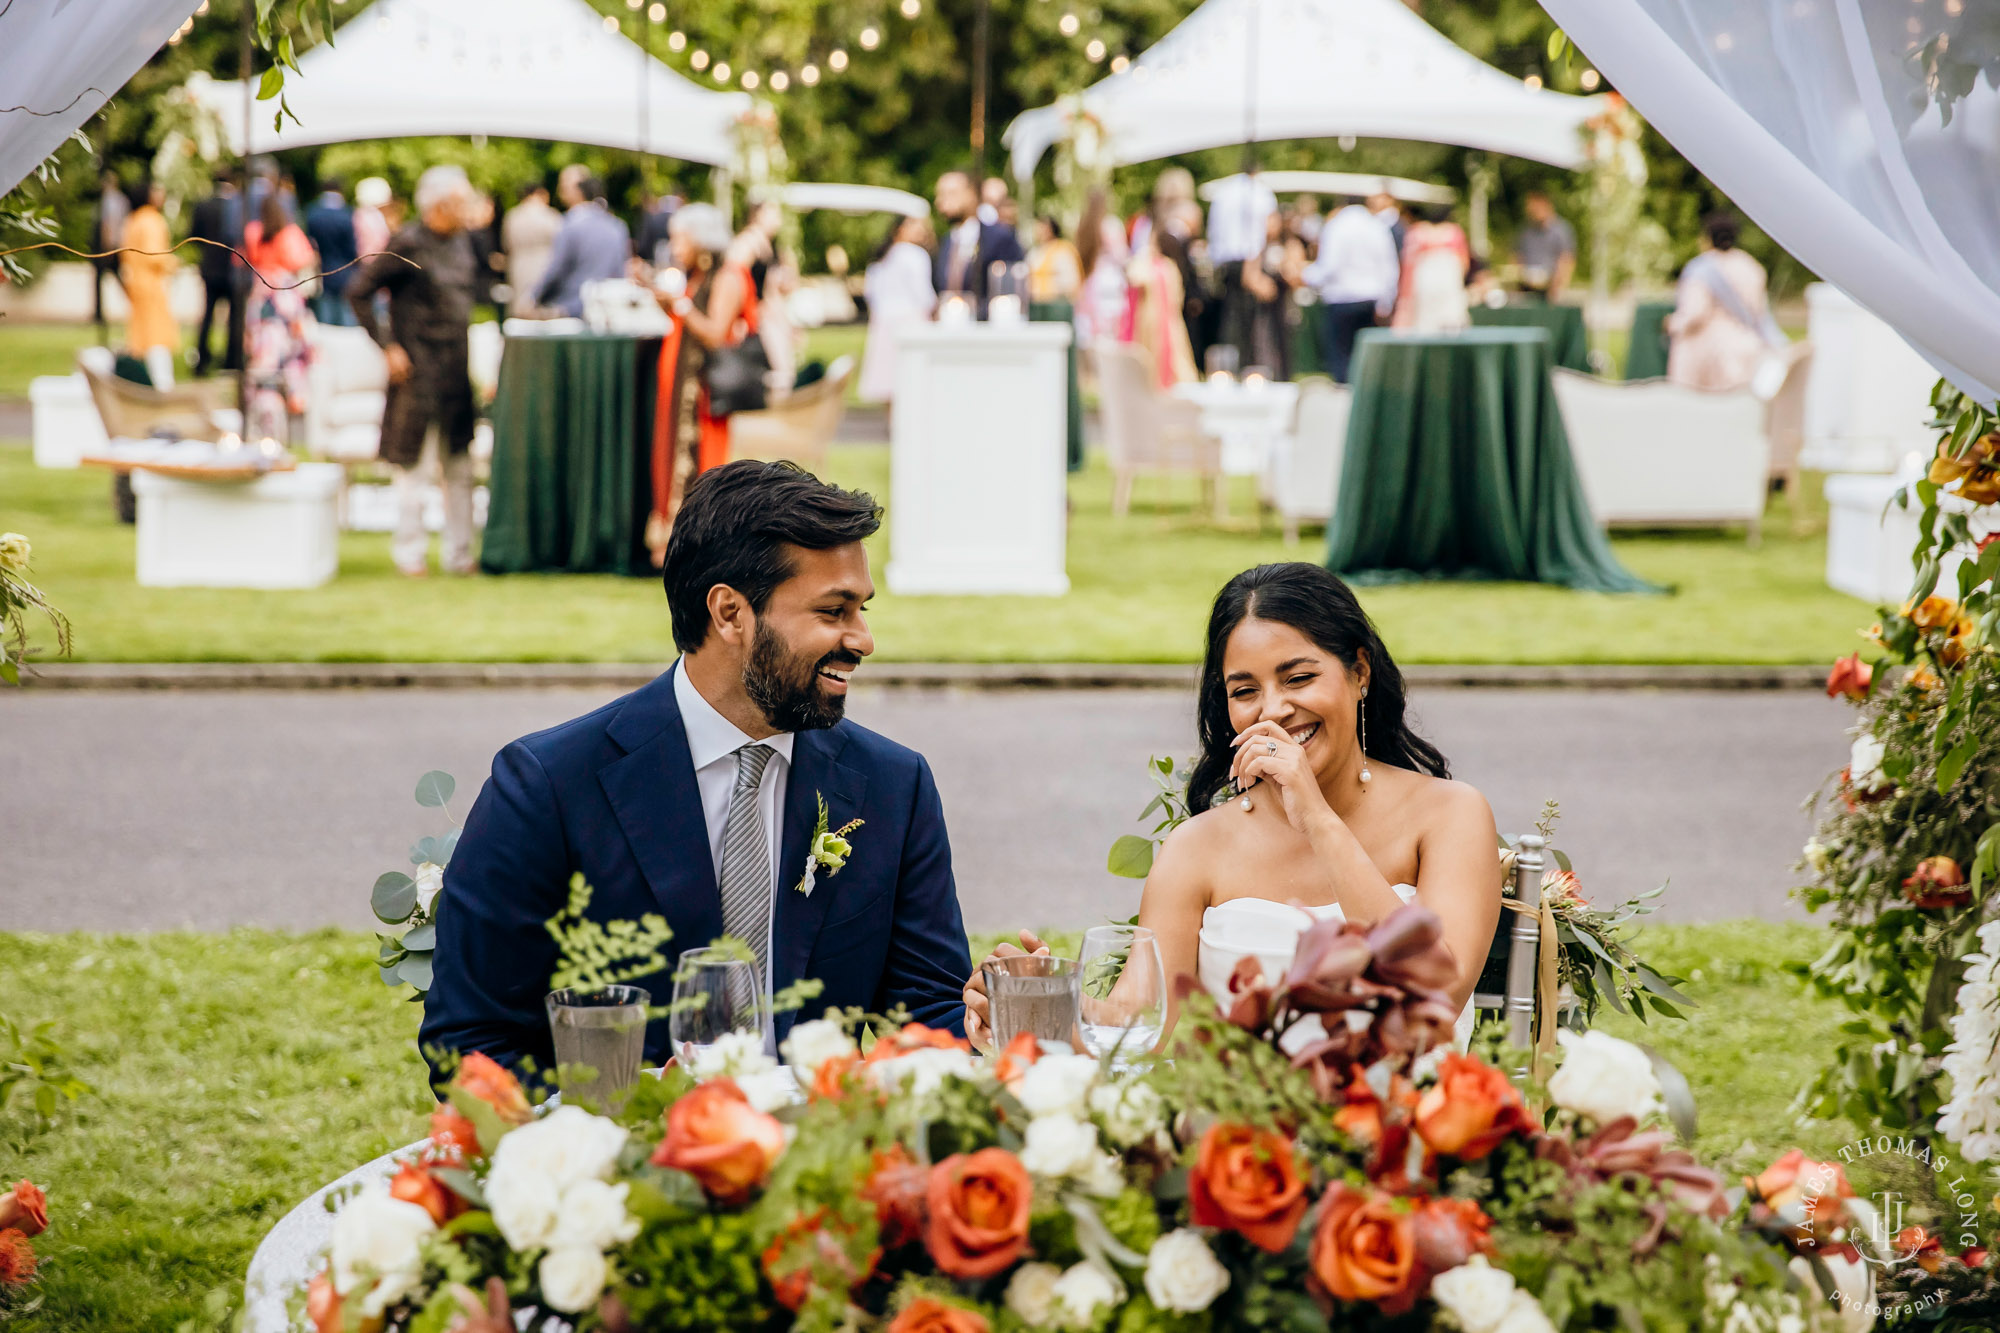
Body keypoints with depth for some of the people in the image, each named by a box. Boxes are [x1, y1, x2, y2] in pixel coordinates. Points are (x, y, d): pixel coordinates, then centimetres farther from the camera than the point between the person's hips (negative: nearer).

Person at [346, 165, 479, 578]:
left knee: (460, 467, 9)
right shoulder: (408, 244, -11)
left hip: (456, 371, 7)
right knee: (414, 466, -1)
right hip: (418, 370, -7)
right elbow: (358, 293, -11)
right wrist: (387, 346, -13)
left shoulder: (462, 243, 11)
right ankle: (410, 553, 8)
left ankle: (459, 554, 15)